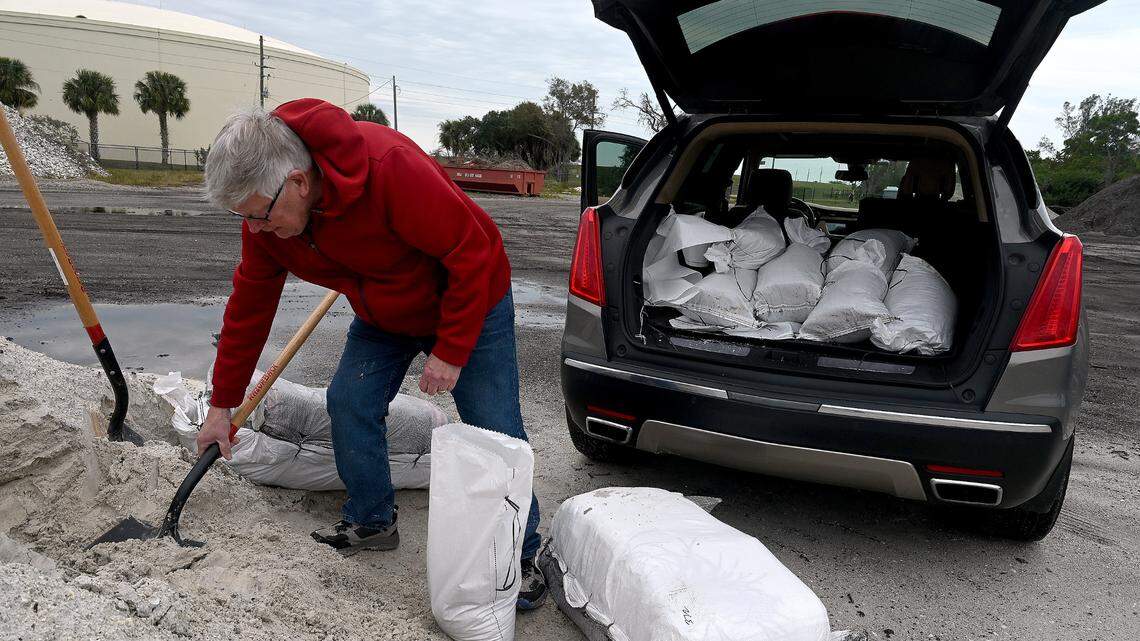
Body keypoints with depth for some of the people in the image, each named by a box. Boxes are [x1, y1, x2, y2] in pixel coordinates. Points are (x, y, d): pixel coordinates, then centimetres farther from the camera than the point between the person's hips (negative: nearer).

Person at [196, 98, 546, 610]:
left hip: (471, 306, -6)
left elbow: (472, 253, -31)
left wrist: (450, 352, -24)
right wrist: (222, 405, 3)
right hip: (384, 317, 6)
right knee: (348, 404, -3)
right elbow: (249, 307, -3)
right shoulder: (265, 208, -14)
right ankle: (372, 523, 20)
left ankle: (521, 557, 12)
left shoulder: (390, 167, -38)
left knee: (497, 434, -6)